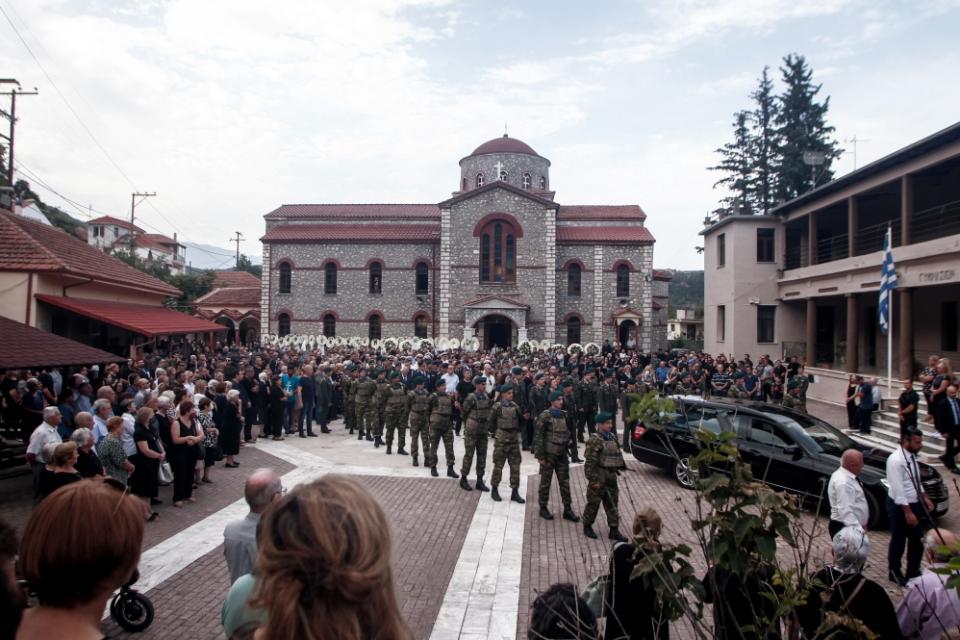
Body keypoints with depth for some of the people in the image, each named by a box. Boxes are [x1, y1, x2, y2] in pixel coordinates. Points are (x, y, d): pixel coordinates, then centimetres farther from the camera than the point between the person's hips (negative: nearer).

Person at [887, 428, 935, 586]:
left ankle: (913, 572, 33)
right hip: (899, 507, -8)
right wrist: (907, 512, -24)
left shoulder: (911, 456, 4)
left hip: (914, 503, 8)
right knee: (899, 541, 8)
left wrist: (924, 498, 11)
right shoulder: (896, 460, -24)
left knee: (917, 540, 17)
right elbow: (898, 489, -25)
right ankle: (895, 572, 27)